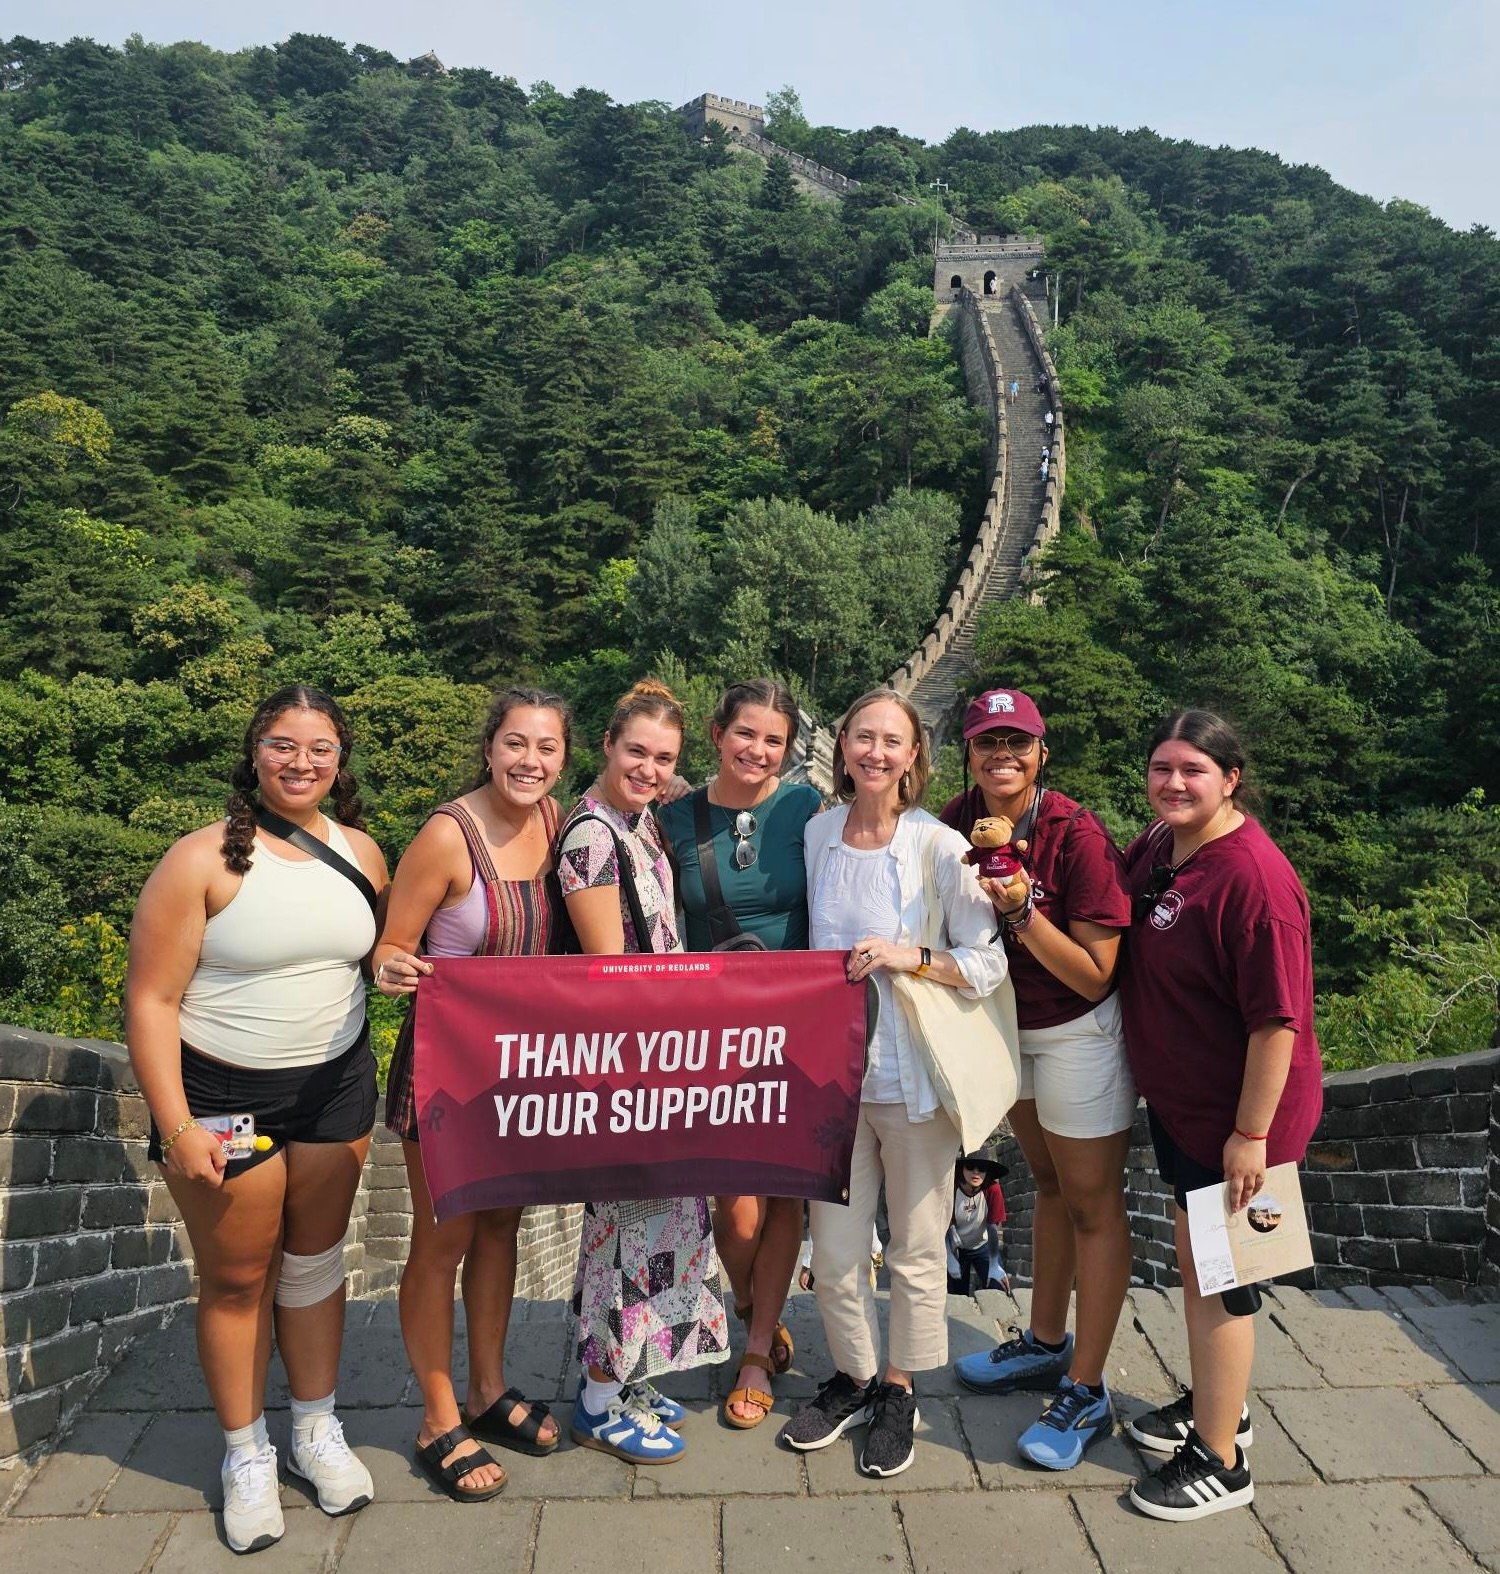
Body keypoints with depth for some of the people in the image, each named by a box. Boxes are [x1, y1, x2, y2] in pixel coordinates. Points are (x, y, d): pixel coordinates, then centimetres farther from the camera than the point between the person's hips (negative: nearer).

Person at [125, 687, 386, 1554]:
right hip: (222, 1094, -3)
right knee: (237, 1279, 10)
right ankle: (247, 1453, 30)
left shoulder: (361, 853, 0)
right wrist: (176, 1127, -16)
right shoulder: (204, 860, -14)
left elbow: (382, 955, 14)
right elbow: (151, 1000, -13)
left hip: (335, 1087, 4)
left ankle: (318, 1430, 36)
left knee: (315, 1262, 16)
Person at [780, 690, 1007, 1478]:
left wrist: (911, 957, -23)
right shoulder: (816, 833, 2)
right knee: (834, 1250, 12)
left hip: (914, 1079, -3)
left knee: (915, 1251, 11)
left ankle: (899, 1392, 33)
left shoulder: (939, 847, -12)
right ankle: (853, 1377, 36)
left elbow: (988, 965, -9)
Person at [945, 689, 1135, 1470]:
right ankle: (1046, 1344, 41)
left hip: (1078, 1033, -6)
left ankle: (1085, 1393, 20)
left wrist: (1022, 910, -34)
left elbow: (1094, 974, -25)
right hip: (1007, 1025, 7)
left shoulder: (1078, 836, -26)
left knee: (1092, 1205, 6)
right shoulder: (959, 819, -9)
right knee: (1048, 1184, 23)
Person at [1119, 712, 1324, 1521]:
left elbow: (1278, 1017, -25)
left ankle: (1220, 1463, 26)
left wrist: (1252, 1132, -22)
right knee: (1194, 1259, 22)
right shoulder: (1156, 846, 0)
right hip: (1174, 1095, 8)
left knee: (1213, 1272, 6)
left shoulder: (1253, 876, -26)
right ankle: (1215, 1403, 44)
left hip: (1233, 1112, -8)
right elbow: (1115, 950, 17)